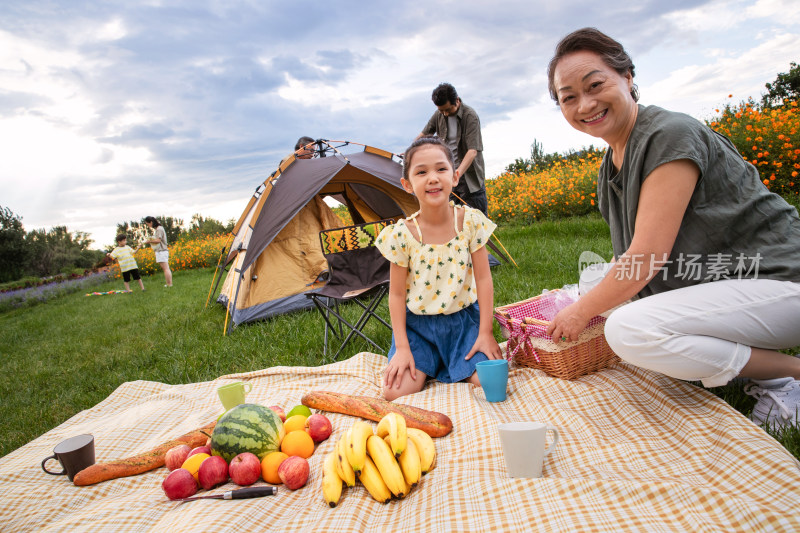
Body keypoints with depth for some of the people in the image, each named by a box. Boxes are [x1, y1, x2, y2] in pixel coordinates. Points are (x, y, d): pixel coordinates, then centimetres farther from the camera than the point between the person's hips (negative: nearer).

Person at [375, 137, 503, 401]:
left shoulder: (471, 221, -11)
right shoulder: (401, 234, -14)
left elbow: (483, 279, -5)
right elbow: (397, 294, -6)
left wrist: (485, 332, -7)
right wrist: (402, 347, -9)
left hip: (463, 319, 1)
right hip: (418, 323, -1)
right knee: (395, 392, -15)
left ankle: (449, 365, 15)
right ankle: (427, 365, 17)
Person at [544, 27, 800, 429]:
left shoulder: (669, 134, -20)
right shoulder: (612, 164, 8)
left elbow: (648, 258, -23)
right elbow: (633, 258, 10)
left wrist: (582, 312, -12)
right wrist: (585, 304, 0)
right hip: (714, 285, 10)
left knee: (628, 331, -28)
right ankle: (758, 361, 12)